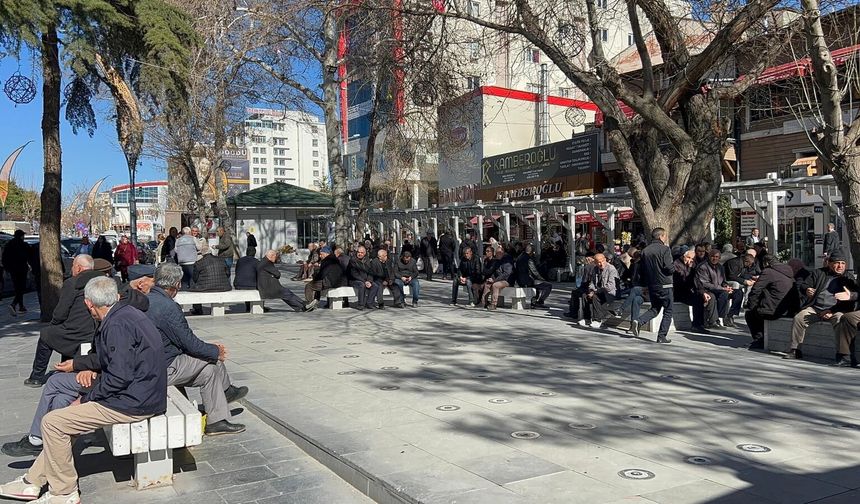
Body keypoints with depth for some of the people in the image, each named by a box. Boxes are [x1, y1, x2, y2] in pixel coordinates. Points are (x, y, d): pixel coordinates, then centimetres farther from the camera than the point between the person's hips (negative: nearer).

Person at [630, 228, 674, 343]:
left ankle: (638, 322, -4)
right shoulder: (665, 249, -11)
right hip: (664, 285, -6)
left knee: (655, 309, 19)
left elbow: (641, 271, 9)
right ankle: (662, 336, 4)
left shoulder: (644, 251, 7)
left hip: (651, 286, 6)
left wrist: (644, 284, 17)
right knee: (668, 311, 7)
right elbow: (670, 268, -16)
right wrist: (674, 265, 5)